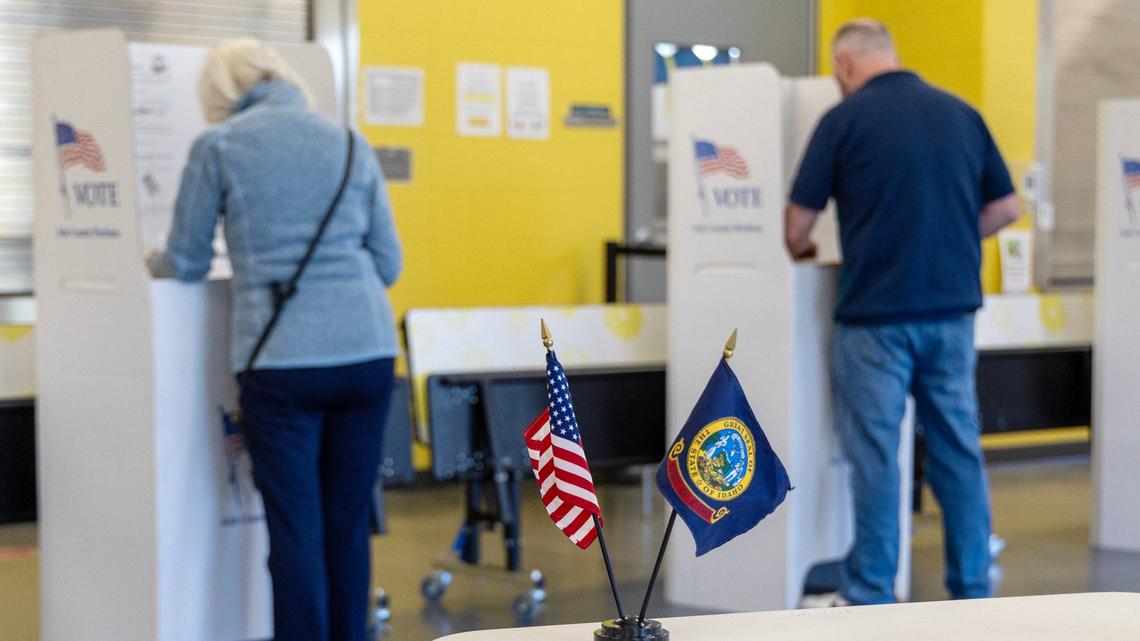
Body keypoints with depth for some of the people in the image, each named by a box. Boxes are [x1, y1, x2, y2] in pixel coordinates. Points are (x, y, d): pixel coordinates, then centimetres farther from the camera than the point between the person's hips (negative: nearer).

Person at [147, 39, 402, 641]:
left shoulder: (218, 146, 1)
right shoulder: (350, 145, 11)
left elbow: (188, 263, 9)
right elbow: (388, 263, 14)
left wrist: (157, 263, 31)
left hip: (282, 360, -4)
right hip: (366, 349, 4)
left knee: (296, 531, 1)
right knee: (348, 524, 13)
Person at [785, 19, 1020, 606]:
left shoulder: (845, 119, -5)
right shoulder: (961, 114, 8)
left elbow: (796, 227, -3)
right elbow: (1006, 208, 11)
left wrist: (800, 251, 19)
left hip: (877, 312, -4)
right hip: (953, 309, 4)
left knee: (874, 453, 2)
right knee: (958, 448, 10)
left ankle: (869, 596, 7)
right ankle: (973, 590, 15)